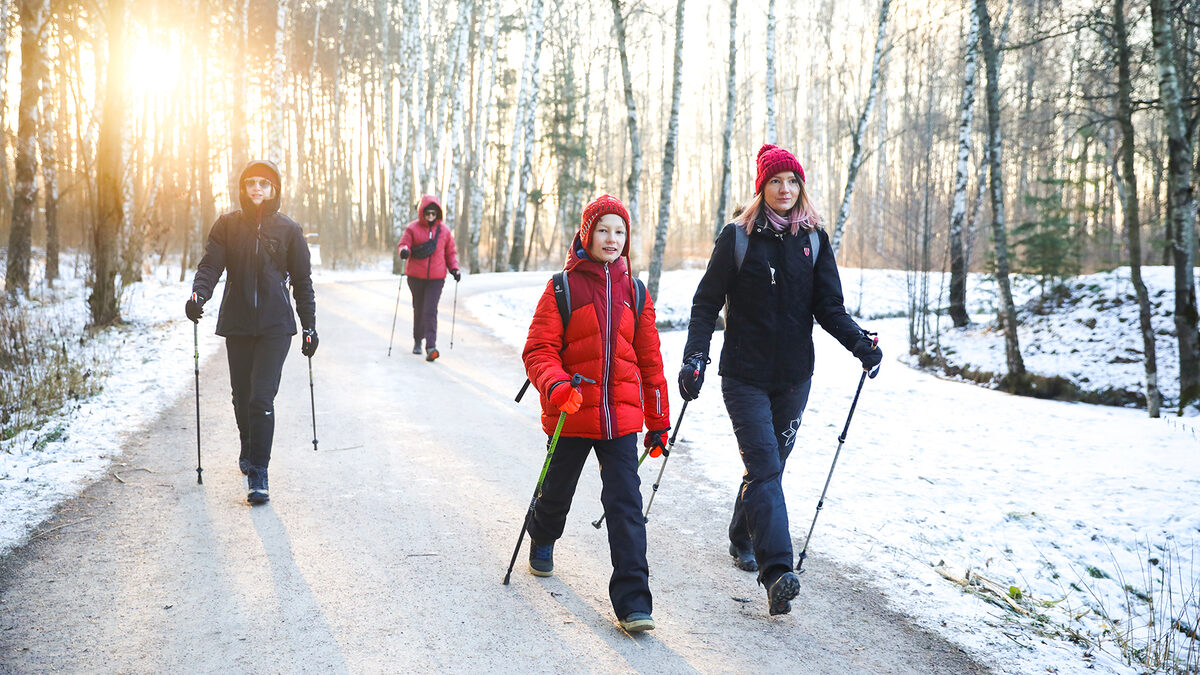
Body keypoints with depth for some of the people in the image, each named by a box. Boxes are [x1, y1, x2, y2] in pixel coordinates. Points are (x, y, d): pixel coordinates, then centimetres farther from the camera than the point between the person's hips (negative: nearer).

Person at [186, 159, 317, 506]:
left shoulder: (288, 230, 2)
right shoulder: (227, 225, 5)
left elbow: (302, 281, 7)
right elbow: (211, 265, -2)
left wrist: (310, 326, 6)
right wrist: (198, 294, -23)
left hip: (275, 325, -2)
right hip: (237, 324, 2)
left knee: (262, 398, -11)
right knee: (242, 396, 13)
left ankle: (258, 472, -5)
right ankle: (248, 450, 39)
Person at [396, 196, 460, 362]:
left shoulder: (444, 230, 6)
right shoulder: (412, 228, 1)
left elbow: (450, 252, 13)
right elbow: (402, 244, -3)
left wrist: (454, 269, 0)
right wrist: (404, 250, -27)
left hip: (436, 277, -1)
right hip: (416, 276, 1)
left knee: (430, 311, -12)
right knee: (419, 309, 13)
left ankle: (431, 346, -17)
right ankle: (417, 341, 32)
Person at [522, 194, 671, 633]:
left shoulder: (633, 291, 7)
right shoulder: (562, 288, -4)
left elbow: (649, 358, 11)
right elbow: (539, 350, -8)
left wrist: (659, 421, 12)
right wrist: (555, 385, -28)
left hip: (621, 415, 2)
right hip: (570, 414, -1)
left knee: (625, 503, -6)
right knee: (558, 490, 17)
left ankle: (632, 601, -4)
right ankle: (542, 540, 51)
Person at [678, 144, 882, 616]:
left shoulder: (813, 240, 6)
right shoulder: (737, 237, -3)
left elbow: (829, 307, 5)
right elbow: (707, 302, -3)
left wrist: (860, 343, -12)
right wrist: (695, 357, -15)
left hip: (793, 376, 4)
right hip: (744, 374, -4)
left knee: (770, 464, 13)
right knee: (763, 466, -14)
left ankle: (742, 541, 35)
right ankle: (776, 571, -19)